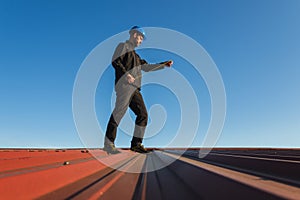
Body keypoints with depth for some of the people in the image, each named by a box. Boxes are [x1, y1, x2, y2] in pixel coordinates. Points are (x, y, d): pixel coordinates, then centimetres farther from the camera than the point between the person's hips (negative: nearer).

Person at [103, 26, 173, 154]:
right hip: (124, 85, -9)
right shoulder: (123, 46, 9)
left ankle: (136, 143, 9)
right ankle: (108, 143, -10)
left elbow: (146, 67, 30)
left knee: (143, 114, 4)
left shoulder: (135, 54, 33)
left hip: (134, 88, 9)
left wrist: (164, 65, 28)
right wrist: (126, 74, -20)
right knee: (119, 112, -15)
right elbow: (115, 61, -7)